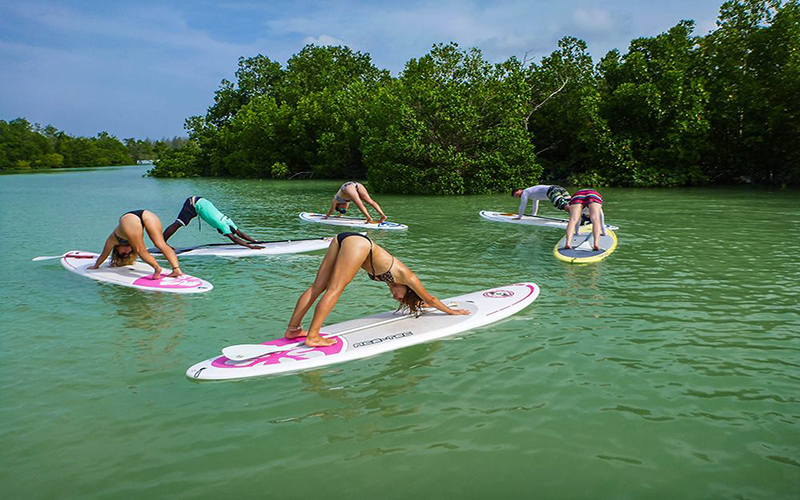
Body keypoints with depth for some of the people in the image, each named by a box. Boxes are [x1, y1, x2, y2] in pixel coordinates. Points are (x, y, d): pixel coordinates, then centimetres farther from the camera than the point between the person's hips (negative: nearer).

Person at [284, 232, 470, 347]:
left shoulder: (394, 277, 30)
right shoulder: (407, 277, 13)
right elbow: (430, 299, 25)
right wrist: (451, 311, 37)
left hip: (342, 239, 8)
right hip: (358, 243, -8)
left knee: (317, 287, 4)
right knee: (334, 290, -11)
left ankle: (292, 328, 4)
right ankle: (312, 337, -13)